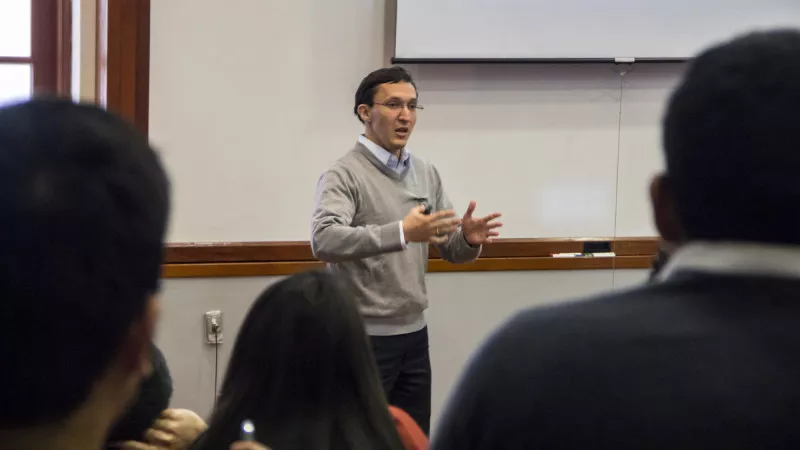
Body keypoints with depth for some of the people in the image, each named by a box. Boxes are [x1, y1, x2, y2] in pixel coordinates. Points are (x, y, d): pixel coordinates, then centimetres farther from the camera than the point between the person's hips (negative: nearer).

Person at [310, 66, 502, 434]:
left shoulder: (426, 174, 9)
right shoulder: (344, 175, -12)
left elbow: (450, 248, 10)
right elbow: (324, 241, -29)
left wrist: (468, 239, -15)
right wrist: (401, 233, -40)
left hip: (414, 334, 7)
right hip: (363, 337, -7)